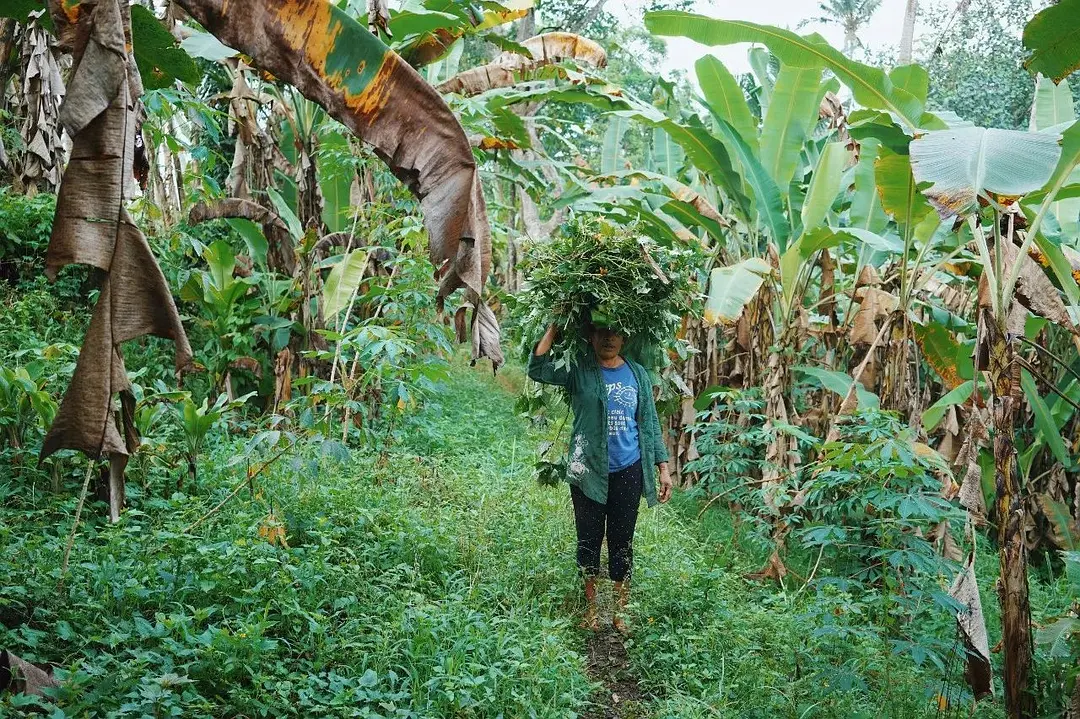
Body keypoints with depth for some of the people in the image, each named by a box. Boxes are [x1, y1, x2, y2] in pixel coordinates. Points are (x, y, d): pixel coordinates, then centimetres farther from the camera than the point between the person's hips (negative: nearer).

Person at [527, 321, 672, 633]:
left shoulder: (637, 374, 4)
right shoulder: (579, 371, -3)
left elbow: (649, 423, 8)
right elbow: (538, 369, -19)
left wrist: (663, 467, 5)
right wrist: (555, 327, -16)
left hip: (628, 472, 1)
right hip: (588, 471, -1)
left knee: (622, 541, 9)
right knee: (589, 539, 9)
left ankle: (621, 611, 22)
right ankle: (591, 608, 25)